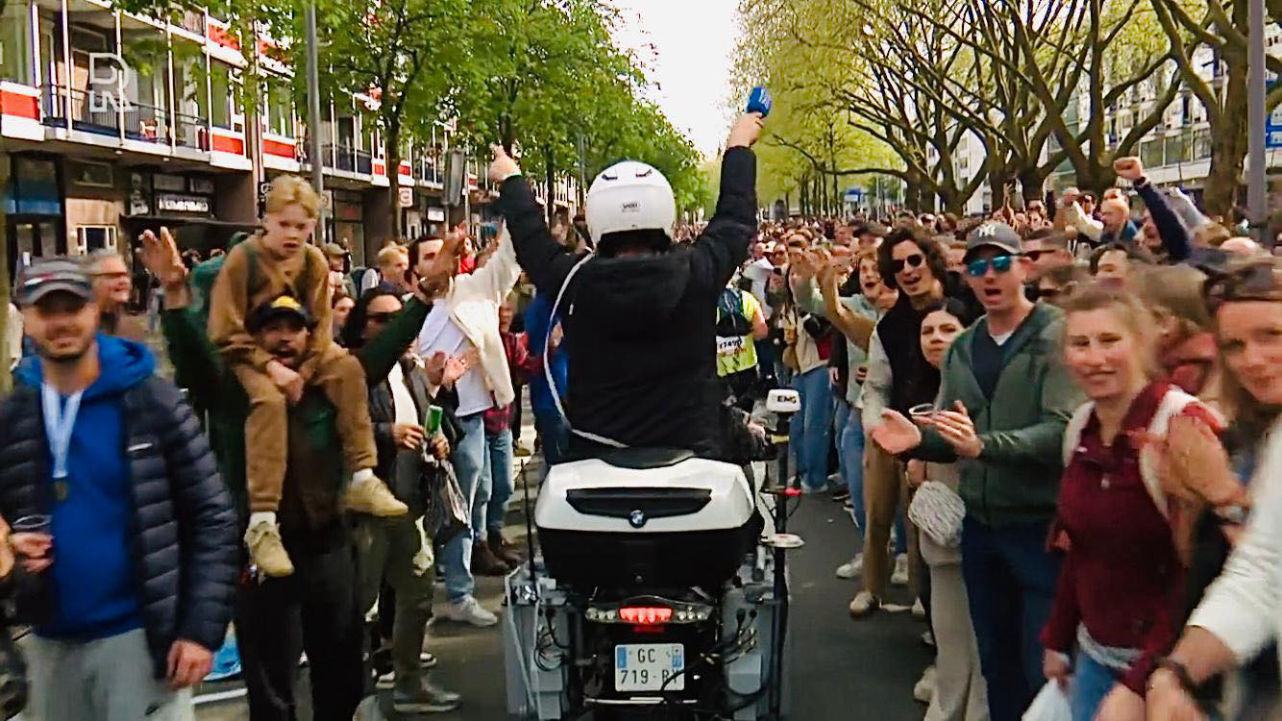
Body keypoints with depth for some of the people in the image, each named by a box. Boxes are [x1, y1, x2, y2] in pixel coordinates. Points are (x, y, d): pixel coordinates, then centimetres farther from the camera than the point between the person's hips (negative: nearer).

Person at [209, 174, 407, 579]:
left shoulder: (314, 262, -2)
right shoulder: (243, 258, -15)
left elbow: (320, 326, -3)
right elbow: (226, 334, -16)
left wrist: (303, 370, -19)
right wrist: (271, 366, -25)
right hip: (248, 354, -5)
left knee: (348, 368, -21)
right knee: (269, 398, -34)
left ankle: (362, 480, -18)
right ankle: (262, 522, -36)